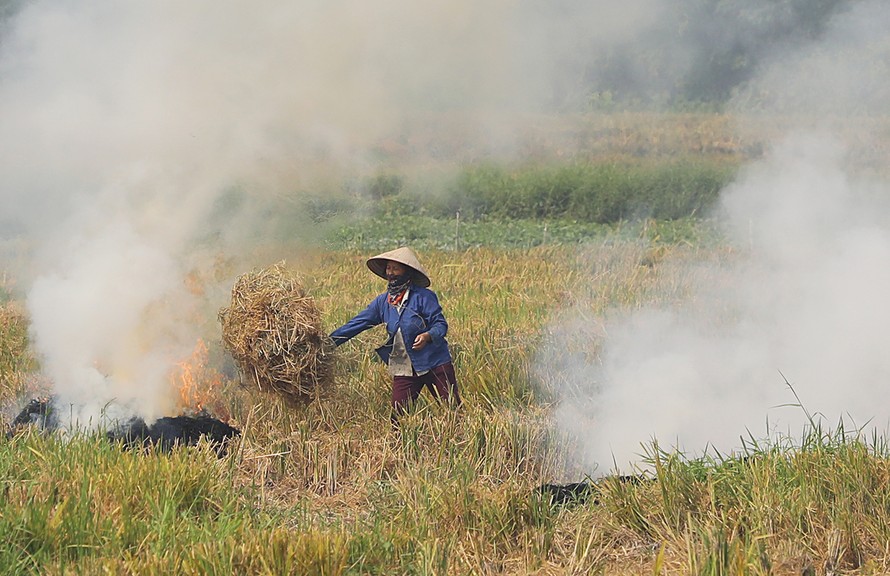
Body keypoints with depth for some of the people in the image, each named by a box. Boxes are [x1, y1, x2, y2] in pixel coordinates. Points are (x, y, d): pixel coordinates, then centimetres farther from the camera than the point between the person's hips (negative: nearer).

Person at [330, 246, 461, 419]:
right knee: (398, 418, 0)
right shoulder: (382, 302, 8)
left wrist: (428, 336, -30)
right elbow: (356, 324, 10)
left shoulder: (424, 296, -7)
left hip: (435, 364, -4)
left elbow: (440, 324, -8)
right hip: (404, 370, 4)